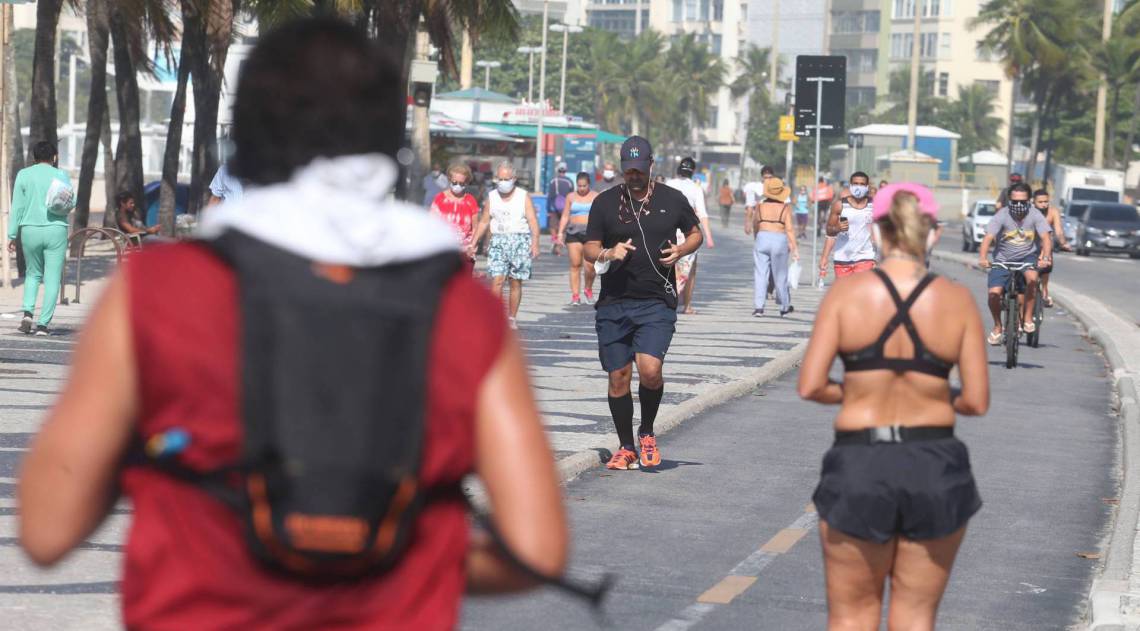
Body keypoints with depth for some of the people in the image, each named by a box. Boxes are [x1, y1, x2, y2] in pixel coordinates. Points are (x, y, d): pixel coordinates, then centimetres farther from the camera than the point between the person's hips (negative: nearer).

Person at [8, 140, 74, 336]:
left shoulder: (23, 175, 3)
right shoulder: (60, 175, 1)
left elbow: (17, 206, 1)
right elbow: (72, 202, -7)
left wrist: (12, 235, 3)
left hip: (30, 230, 2)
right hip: (56, 230, -2)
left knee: (33, 273, 18)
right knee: (52, 278, 2)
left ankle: (28, 311, -3)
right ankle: (43, 323, -5)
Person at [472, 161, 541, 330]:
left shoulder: (523, 197, 3)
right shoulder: (492, 197, 10)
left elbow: (533, 221, -3)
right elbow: (484, 222, 14)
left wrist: (535, 243, -16)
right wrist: (474, 243, 7)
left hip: (520, 241, -1)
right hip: (498, 241, 1)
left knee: (516, 283, 2)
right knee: (497, 281, -12)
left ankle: (512, 318, 11)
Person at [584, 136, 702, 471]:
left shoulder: (673, 200, 6)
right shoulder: (605, 202, 6)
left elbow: (695, 233, 20)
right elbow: (590, 248, 10)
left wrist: (681, 250, -2)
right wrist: (608, 254, -12)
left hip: (657, 302, -2)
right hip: (614, 303, 2)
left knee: (650, 370, -17)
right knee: (618, 377, 4)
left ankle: (647, 433, 9)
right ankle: (626, 447, 20)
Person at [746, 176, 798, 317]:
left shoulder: (760, 206, 3)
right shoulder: (785, 208, -3)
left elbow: (754, 226, 13)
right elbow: (789, 229, -7)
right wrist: (794, 248, -4)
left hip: (762, 238, 1)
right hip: (780, 240, -1)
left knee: (760, 274, 3)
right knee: (780, 276, 9)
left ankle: (758, 306, -7)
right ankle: (784, 307, 20)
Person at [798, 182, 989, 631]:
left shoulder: (847, 292, -7)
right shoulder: (958, 300, -4)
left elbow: (810, 386, -10)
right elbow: (977, 401, -4)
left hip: (859, 470, -1)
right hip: (936, 469, 1)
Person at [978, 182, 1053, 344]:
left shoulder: (1035, 215, -12)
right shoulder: (1001, 216, -15)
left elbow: (1046, 237, -21)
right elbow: (988, 238, -25)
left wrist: (1046, 257, -40)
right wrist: (983, 258, -43)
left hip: (1028, 256, 0)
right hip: (1003, 259, 0)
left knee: (1032, 278, -33)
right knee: (994, 293, -18)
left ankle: (1028, 318, -16)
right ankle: (997, 327, 9)